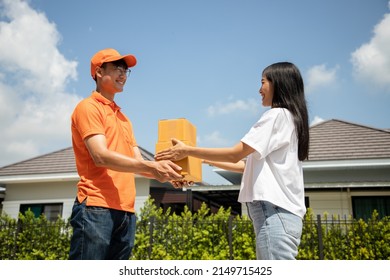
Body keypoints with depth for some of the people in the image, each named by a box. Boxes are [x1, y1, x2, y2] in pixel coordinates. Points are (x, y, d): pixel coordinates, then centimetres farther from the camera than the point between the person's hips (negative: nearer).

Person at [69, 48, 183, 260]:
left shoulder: (123, 118, 24)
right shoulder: (89, 107, 0)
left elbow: (138, 163, 17)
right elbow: (101, 156, -14)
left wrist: (164, 173, -2)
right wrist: (151, 166, -22)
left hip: (126, 211, 8)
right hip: (96, 207, -7)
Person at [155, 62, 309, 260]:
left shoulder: (278, 115, -6)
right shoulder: (290, 119, 23)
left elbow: (235, 154, -11)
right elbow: (247, 164, 22)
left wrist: (188, 151, -4)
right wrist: (208, 160, 22)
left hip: (275, 212, -10)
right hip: (281, 212, 10)